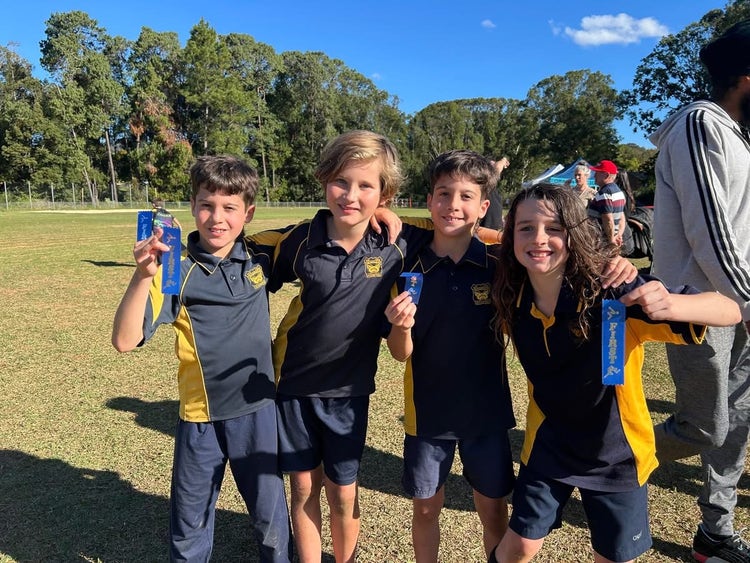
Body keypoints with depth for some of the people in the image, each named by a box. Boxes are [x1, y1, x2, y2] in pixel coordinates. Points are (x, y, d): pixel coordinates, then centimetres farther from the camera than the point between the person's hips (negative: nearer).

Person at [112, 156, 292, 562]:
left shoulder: (261, 258, -5)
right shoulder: (176, 273, -12)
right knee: (190, 523, 19)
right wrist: (143, 277, -32)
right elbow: (124, 340, -18)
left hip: (257, 409, 2)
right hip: (200, 417, -1)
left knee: (271, 515, 18)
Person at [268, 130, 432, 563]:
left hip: (349, 388, -1)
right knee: (304, 486, 15)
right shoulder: (302, 239, -12)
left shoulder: (399, 243, -13)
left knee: (343, 491, 14)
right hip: (294, 383, 1)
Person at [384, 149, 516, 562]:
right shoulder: (408, 268, -9)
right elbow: (401, 353, -6)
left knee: (494, 511, 15)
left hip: (486, 410, 0)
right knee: (426, 508, 16)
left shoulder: (500, 266, -10)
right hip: (427, 411, 0)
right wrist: (401, 326, -28)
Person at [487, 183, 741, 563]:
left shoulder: (613, 293, -28)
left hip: (615, 452, -1)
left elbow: (730, 311, -28)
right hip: (548, 444, 2)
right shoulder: (512, 301, -17)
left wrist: (670, 306, -49)